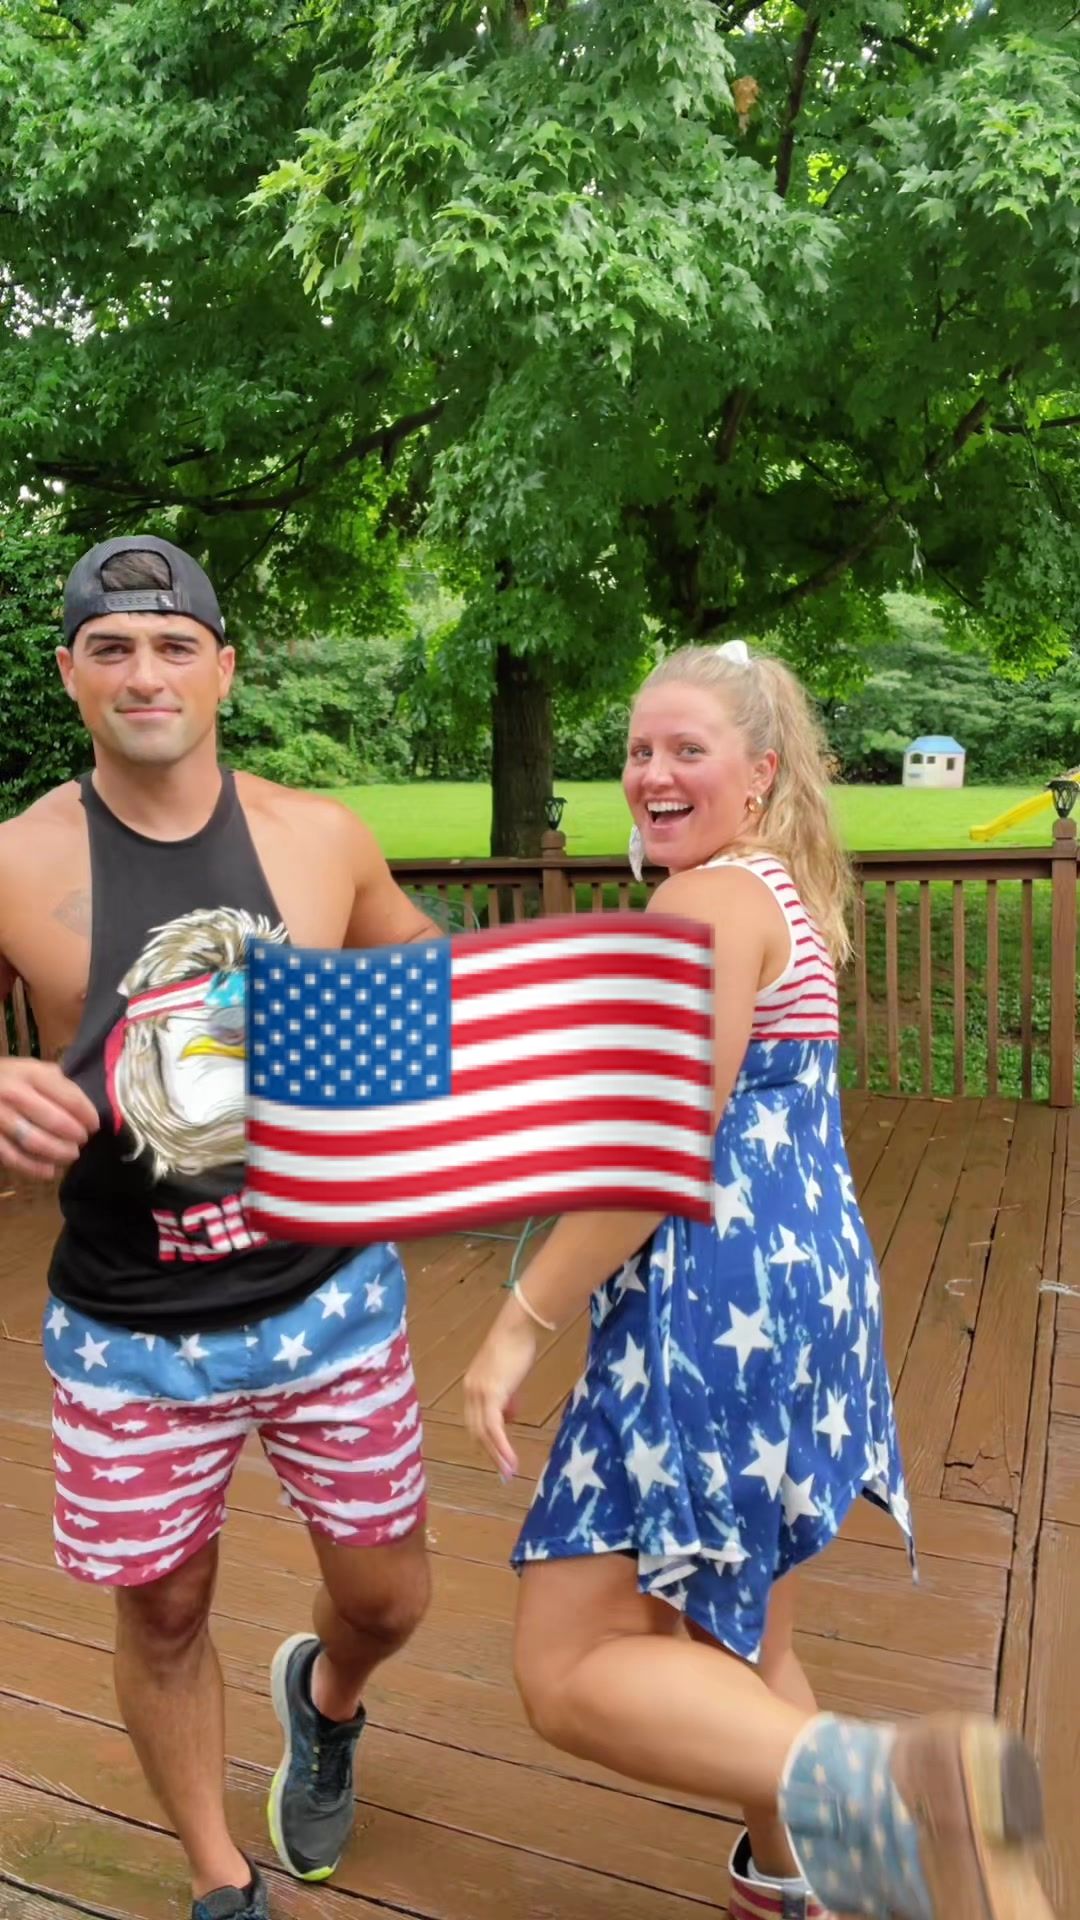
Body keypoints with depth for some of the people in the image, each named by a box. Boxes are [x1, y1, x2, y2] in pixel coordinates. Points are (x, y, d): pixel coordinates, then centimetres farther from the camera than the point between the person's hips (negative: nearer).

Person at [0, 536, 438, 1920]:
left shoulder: (320, 838, -5)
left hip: (328, 1299, 1)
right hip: (129, 1336, -1)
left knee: (385, 1597, 14)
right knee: (161, 1612, 15)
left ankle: (322, 1696, 53)